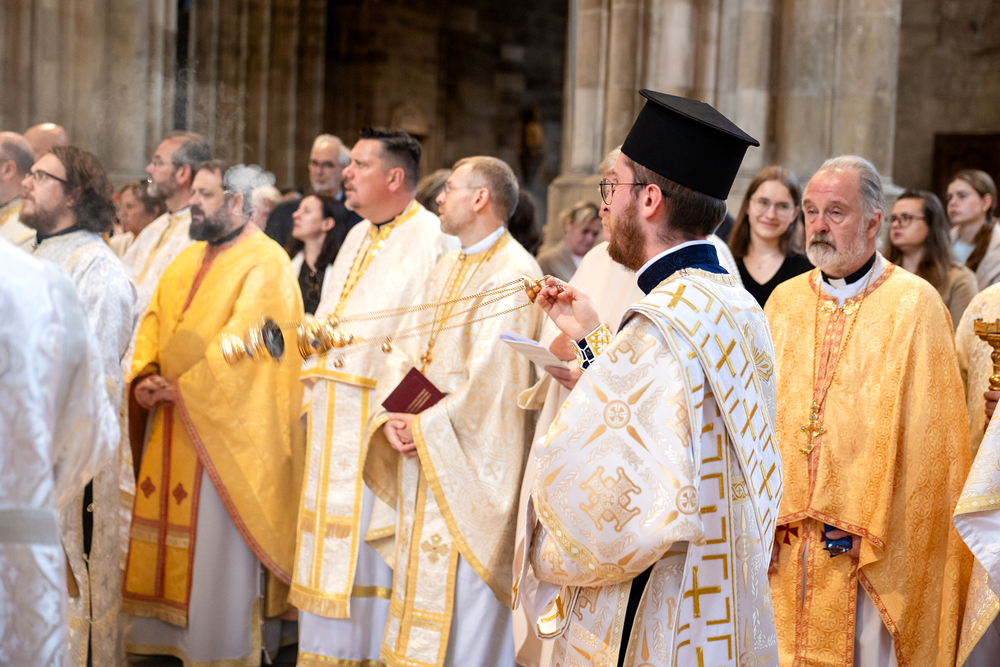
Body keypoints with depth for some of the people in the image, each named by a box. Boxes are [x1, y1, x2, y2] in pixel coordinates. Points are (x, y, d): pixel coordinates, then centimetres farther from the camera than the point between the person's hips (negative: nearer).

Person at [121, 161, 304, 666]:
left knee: (219, 550, -3)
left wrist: (182, 388, -16)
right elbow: (153, 323, 14)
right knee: (166, 537, 10)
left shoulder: (266, 263, -11)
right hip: (172, 423, 8)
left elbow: (243, 342, -19)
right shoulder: (187, 261, 15)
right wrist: (142, 379, -4)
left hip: (226, 427, -8)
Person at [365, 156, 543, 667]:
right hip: (421, 452, 9)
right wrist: (392, 418, -5)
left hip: (470, 456, -9)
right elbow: (405, 348, 11)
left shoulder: (513, 274, -14)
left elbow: (492, 377, -21)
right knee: (420, 581, 14)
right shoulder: (447, 268, 14)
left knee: (462, 601, -4)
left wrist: (426, 427, -15)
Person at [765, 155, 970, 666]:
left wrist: (877, 532, -11)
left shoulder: (915, 305, -4)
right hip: (783, 546, 4)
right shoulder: (784, 303, 9)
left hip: (873, 544, -4)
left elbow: (928, 440, -7)